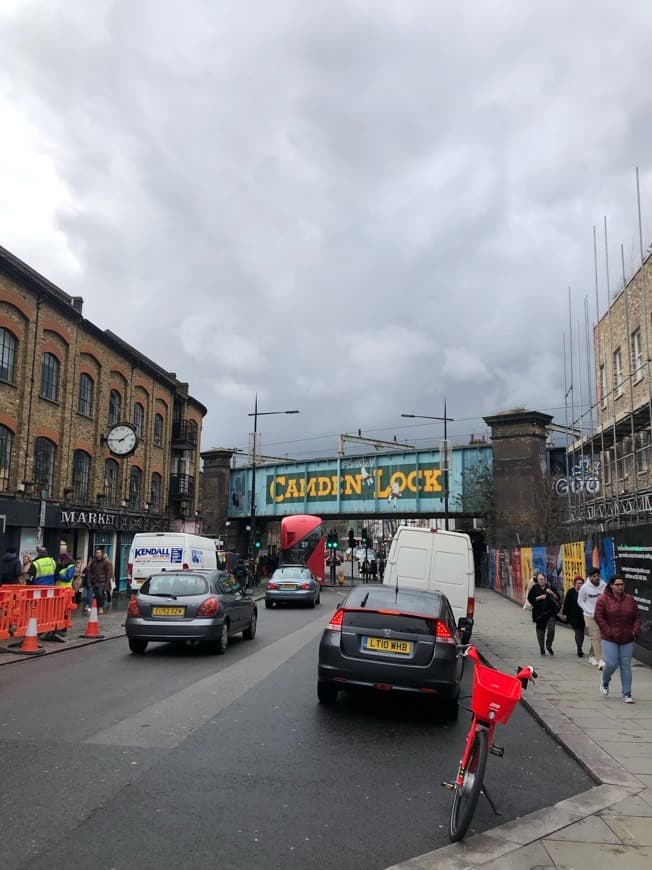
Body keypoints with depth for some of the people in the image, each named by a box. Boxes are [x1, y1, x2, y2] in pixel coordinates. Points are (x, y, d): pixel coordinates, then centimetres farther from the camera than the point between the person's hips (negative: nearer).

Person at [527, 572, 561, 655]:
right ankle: (542, 649, 21)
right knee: (540, 632, 5)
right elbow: (530, 599, -5)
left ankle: (549, 646, 13)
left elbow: (557, 598, 7)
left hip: (550, 613, 1)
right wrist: (540, 597, -14)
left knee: (551, 629, -12)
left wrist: (552, 593, -10)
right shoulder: (534, 588, 3)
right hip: (539, 614, -1)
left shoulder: (550, 587, 7)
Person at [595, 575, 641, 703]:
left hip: (627, 639, 3)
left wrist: (635, 631, -5)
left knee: (626, 666, 4)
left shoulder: (630, 599, 6)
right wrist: (608, 632, -13)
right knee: (611, 664, -9)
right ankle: (604, 681, 23)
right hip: (609, 639, -3)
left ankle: (627, 694, 12)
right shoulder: (603, 599, -6)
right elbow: (599, 617, -8)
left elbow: (637, 617, 9)